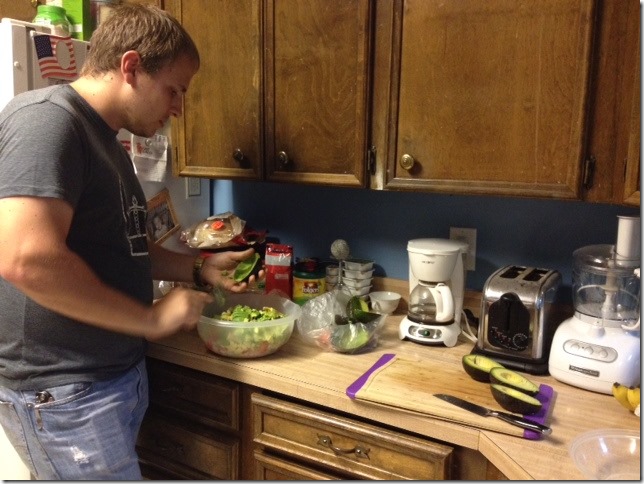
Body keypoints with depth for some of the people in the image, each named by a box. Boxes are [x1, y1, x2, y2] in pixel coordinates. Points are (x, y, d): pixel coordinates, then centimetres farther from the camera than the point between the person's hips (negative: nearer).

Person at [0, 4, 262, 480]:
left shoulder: (105, 141, 14)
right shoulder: (46, 118, -16)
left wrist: (199, 268, 9)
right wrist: (151, 318, -19)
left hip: (116, 375, 9)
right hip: (64, 393, -9)